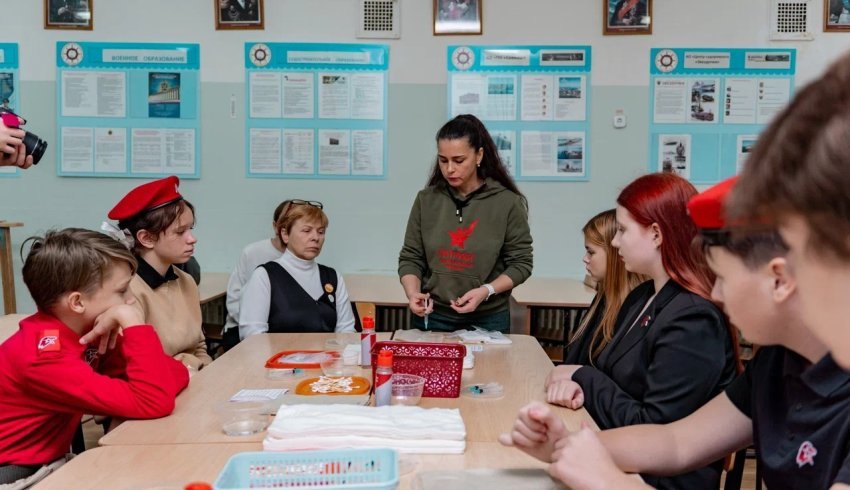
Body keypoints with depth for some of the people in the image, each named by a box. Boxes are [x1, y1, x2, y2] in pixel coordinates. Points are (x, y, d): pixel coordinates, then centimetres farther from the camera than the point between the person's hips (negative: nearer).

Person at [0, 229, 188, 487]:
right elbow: (154, 403, -34)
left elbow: (176, 372, -4)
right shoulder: (44, 356, -27)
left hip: (44, 463, 7)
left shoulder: (86, 330, -3)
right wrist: (132, 321, -31)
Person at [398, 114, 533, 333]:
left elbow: (520, 263, -4)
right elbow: (410, 258, 3)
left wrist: (486, 291, -19)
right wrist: (413, 293, -16)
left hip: (487, 320, -2)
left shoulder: (508, 202, -8)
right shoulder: (426, 200, -1)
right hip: (432, 318, 2)